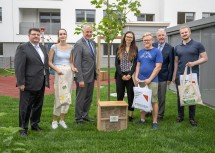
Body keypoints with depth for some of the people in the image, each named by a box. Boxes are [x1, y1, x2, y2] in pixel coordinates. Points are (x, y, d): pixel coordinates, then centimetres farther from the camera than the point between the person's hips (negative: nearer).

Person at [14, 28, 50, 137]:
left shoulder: (43, 48, 14)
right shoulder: (22, 48, -7)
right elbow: (19, 66, -12)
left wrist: (47, 79, 11)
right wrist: (20, 82, -17)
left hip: (41, 83, 7)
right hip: (29, 84, -7)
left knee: (38, 106, 15)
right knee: (25, 107, 3)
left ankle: (35, 124, 31)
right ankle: (23, 128, 15)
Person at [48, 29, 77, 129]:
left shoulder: (70, 47, 9)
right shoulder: (54, 47, 0)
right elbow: (49, 62, 0)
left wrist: (72, 67, -4)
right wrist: (57, 69, -14)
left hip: (69, 72, 4)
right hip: (59, 73, -4)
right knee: (58, 96, -3)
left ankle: (62, 120, 19)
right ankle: (55, 120, 13)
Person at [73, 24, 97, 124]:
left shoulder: (93, 43, 11)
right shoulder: (79, 44, -14)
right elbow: (77, 63, -18)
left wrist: (96, 73, 14)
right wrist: (80, 79, -20)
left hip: (91, 76, 8)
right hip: (83, 76, -8)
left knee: (89, 98, 16)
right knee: (80, 98, 5)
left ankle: (85, 115, 31)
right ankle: (78, 118, 19)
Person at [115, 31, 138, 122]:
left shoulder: (135, 49, 5)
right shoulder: (119, 48, 8)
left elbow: (135, 63, -2)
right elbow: (116, 63, 1)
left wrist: (130, 74, -15)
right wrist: (122, 75, -10)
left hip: (130, 75, -1)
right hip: (120, 75, 1)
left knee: (131, 95, 3)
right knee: (120, 95, 5)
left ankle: (130, 114, 11)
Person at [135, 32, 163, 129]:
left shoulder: (156, 52, -4)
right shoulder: (140, 52, 11)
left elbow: (158, 67, -9)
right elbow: (138, 65, 14)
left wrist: (149, 79, -14)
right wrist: (136, 77, 0)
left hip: (152, 80, -5)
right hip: (141, 80, 5)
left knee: (153, 101, -1)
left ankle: (155, 121, 8)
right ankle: (142, 119, 22)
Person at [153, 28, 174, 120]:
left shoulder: (170, 48, -3)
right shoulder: (152, 46, 3)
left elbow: (171, 64, -2)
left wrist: (169, 78, -5)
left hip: (162, 77, -2)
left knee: (161, 97, 8)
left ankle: (160, 115, 21)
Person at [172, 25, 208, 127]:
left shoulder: (197, 45, -1)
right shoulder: (177, 47, 11)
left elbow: (205, 58, -3)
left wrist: (194, 63, -19)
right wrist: (174, 75, 8)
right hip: (180, 75, 3)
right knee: (180, 96, 6)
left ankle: (192, 118, 14)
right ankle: (180, 116, 19)